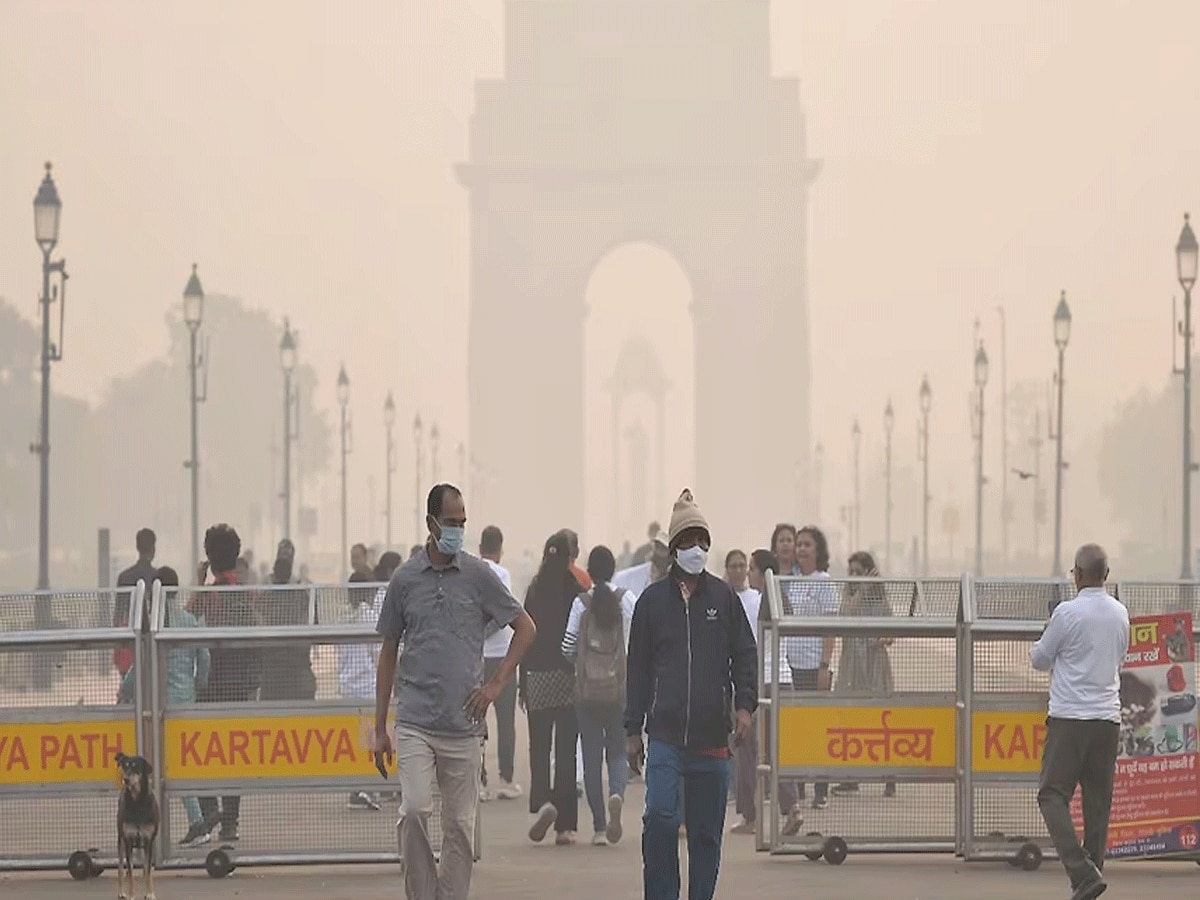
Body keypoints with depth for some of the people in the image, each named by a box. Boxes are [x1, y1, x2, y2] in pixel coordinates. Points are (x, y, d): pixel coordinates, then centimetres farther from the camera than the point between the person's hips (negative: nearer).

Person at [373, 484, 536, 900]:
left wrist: (496, 685, 0)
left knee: (460, 825, 4)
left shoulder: (478, 576, 3)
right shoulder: (405, 580, 5)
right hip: (414, 721, -1)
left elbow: (525, 627, 10)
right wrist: (380, 728, 9)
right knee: (414, 811, -17)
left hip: (464, 723, 1)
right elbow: (389, 652, 11)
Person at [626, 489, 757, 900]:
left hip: (712, 737, 1)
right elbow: (638, 667, 10)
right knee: (659, 816, -16)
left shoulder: (724, 597, 7)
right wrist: (633, 730, 8)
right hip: (665, 735, -1)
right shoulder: (652, 600, 6)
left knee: (706, 831, 5)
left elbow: (744, 655, 9)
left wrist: (745, 705, -6)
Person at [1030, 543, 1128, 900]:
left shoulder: (1068, 613, -11)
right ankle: (1093, 866, 9)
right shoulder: (1120, 614, 8)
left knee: (1053, 795, -4)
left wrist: (1040, 646, 22)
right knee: (1098, 801, 10)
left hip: (1070, 718, -6)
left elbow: (1040, 659, 1)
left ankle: (1082, 871, -19)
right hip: (1108, 719, 6)